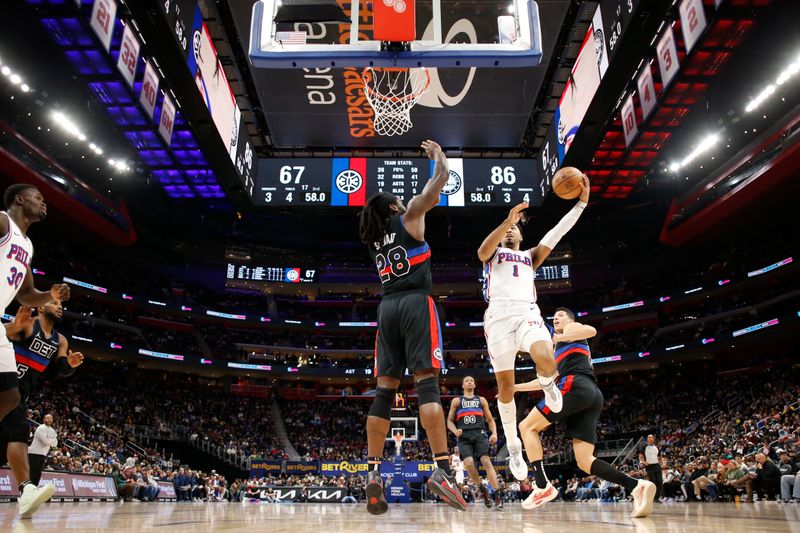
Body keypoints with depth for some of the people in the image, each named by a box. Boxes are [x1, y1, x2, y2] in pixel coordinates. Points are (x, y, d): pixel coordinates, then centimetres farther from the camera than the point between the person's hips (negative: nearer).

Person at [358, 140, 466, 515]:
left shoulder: (373, 237, 23)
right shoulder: (409, 217, 8)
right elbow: (440, 182, 10)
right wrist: (438, 154, 27)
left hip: (387, 307, 5)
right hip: (415, 303, -5)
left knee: (384, 391, 1)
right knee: (427, 384, -13)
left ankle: (373, 473, -3)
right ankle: (442, 469, -22)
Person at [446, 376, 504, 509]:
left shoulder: (481, 400, 21)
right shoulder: (456, 401, 18)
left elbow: (490, 419, 20)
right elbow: (449, 421, 16)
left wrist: (494, 433, 2)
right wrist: (455, 431, -5)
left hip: (480, 434, 0)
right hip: (464, 437, 0)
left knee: (486, 461, -19)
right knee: (469, 463, -21)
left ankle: (498, 495, -21)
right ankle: (482, 490, 1)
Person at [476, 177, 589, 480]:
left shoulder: (530, 257, 30)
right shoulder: (493, 253, 22)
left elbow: (557, 233, 19)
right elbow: (483, 250, -4)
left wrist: (581, 202, 9)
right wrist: (506, 221, -18)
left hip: (527, 313, 1)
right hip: (499, 316, -1)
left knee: (546, 360, -30)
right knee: (505, 387, 0)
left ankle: (546, 383, 7)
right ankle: (513, 446, 18)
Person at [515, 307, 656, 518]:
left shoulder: (571, 328, 18)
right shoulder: (560, 352, 40)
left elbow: (591, 330, -7)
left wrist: (555, 338, -14)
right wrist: (515, 387, 43)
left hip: (575, 386, -8)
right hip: (592, 395, 9)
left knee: (527, 427, -4)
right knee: (585, 461, -1)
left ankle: (542, 487, -17)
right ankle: (637, 486, -18)